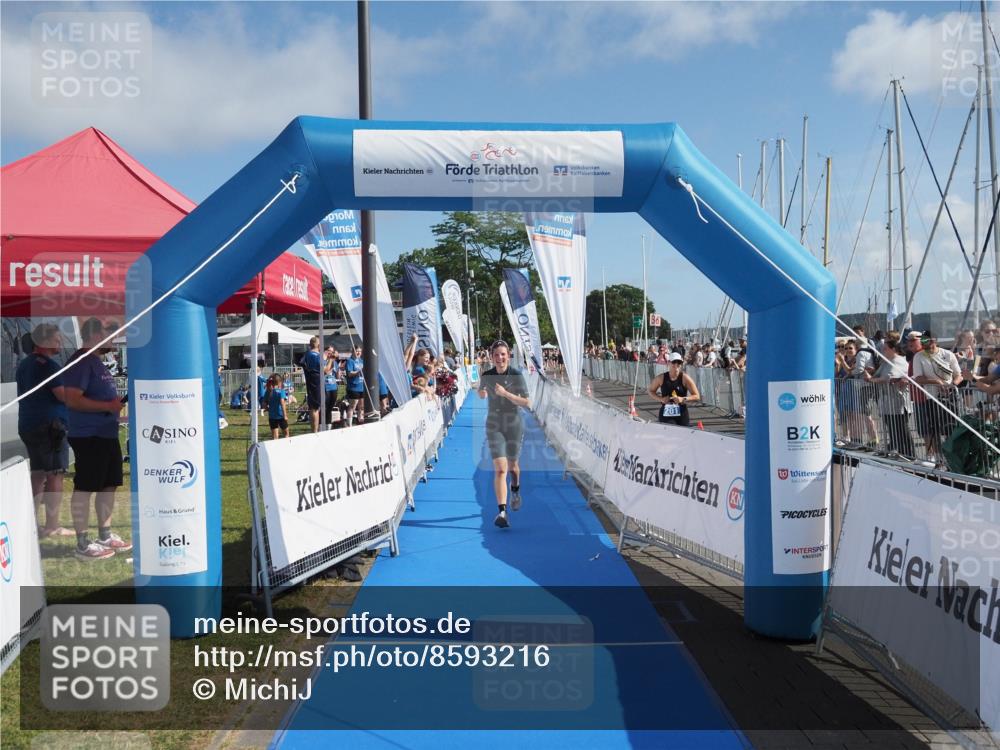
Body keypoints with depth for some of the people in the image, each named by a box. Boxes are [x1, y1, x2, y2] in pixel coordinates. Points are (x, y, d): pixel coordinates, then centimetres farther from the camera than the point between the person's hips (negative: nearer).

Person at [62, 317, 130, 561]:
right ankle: (83, 544, 4)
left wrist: (117, 404, 15)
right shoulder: (81, 361, -14)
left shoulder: (96, 361, 17)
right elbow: (73, 399, -23)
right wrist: (108, 406, -23)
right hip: (88, 436, -10)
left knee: (109, 485, 15)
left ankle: (106, 536, 25)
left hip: (107, 434, 10)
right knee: (84, 488, -3)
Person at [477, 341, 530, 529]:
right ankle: (502, 511, -16)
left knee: (512, 465, 18)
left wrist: (505, 393, -25)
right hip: (494, 426, 0)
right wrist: (482, 392, -9)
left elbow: (527, 403, -15)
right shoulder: (486, 376, -4)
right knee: (500, 469, -13)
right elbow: (482, 395, 15)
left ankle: (515, 491, 51)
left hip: (515, 425, 0)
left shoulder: (517, 375, -11)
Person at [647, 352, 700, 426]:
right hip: (666, 416, 0)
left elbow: (697, 396, -4)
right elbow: (650, 391, 11)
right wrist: (660, 399, -6)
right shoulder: (661, 378, -3)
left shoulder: (685, 378, -7)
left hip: (682, 416, 0)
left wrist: (683, 399, -20)